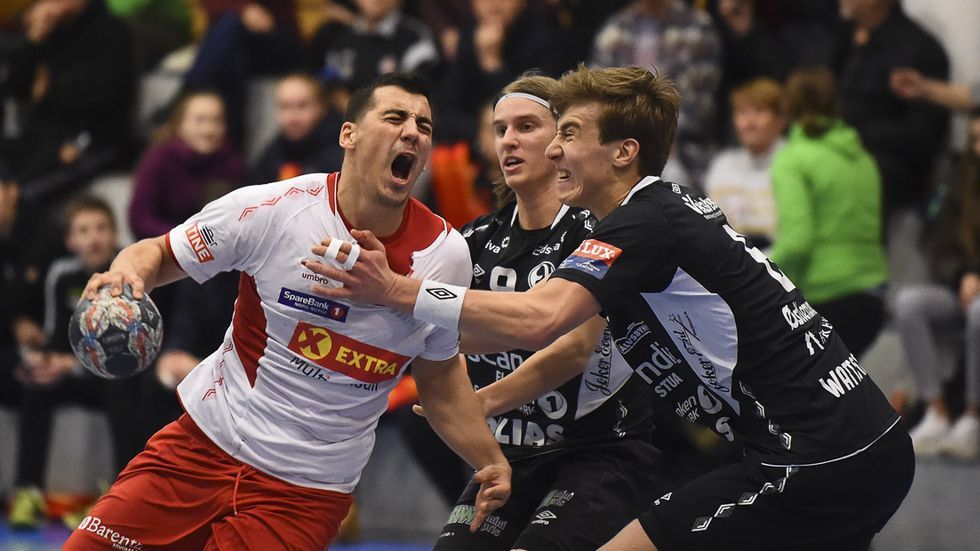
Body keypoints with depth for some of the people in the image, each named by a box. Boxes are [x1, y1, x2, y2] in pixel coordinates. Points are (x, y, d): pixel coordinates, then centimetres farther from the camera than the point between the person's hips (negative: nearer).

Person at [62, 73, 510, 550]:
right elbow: (158, 255, 0)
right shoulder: (271, 209, -11)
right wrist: (126, 275, -22)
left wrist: (488, 459, 6)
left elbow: (437, 371, 13)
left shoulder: (445, 254, -3)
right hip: (206, 440, 0)